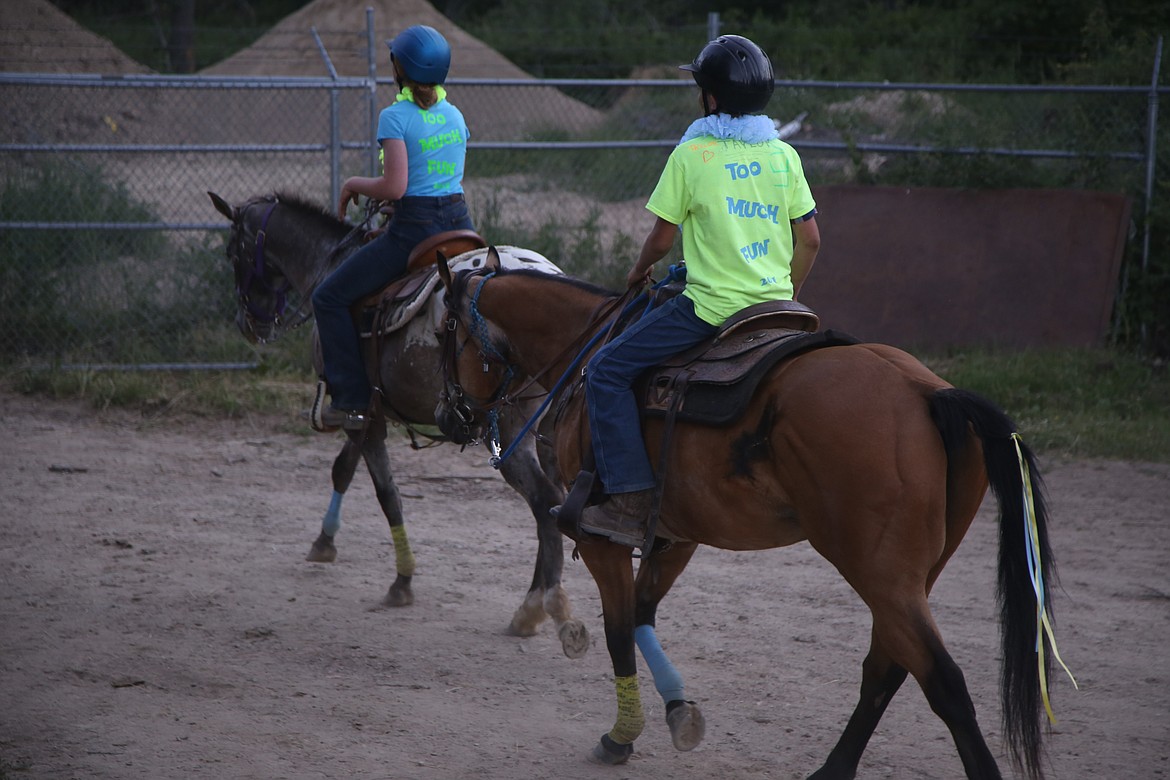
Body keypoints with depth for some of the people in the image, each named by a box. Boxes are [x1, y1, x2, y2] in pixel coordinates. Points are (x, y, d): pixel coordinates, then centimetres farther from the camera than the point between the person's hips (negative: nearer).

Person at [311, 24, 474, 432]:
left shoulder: (395, 117, -11)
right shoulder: (455, 116, 10)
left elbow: (395, 187, -18)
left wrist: (355, 184, 1)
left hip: (415, 227, -7)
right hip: (460, 221, 7)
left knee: (330, 298, 2)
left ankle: (352, 402, -3)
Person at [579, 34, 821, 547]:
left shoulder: (691, 154, -7)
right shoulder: (783, 154, 7)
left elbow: (662, 239, -4)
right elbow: (809, 240, 10)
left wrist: (639, 272, 17)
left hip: (711, 306, -6)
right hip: (774, 305, 6)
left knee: (607, 372, 1)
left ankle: (632, 504, -8)